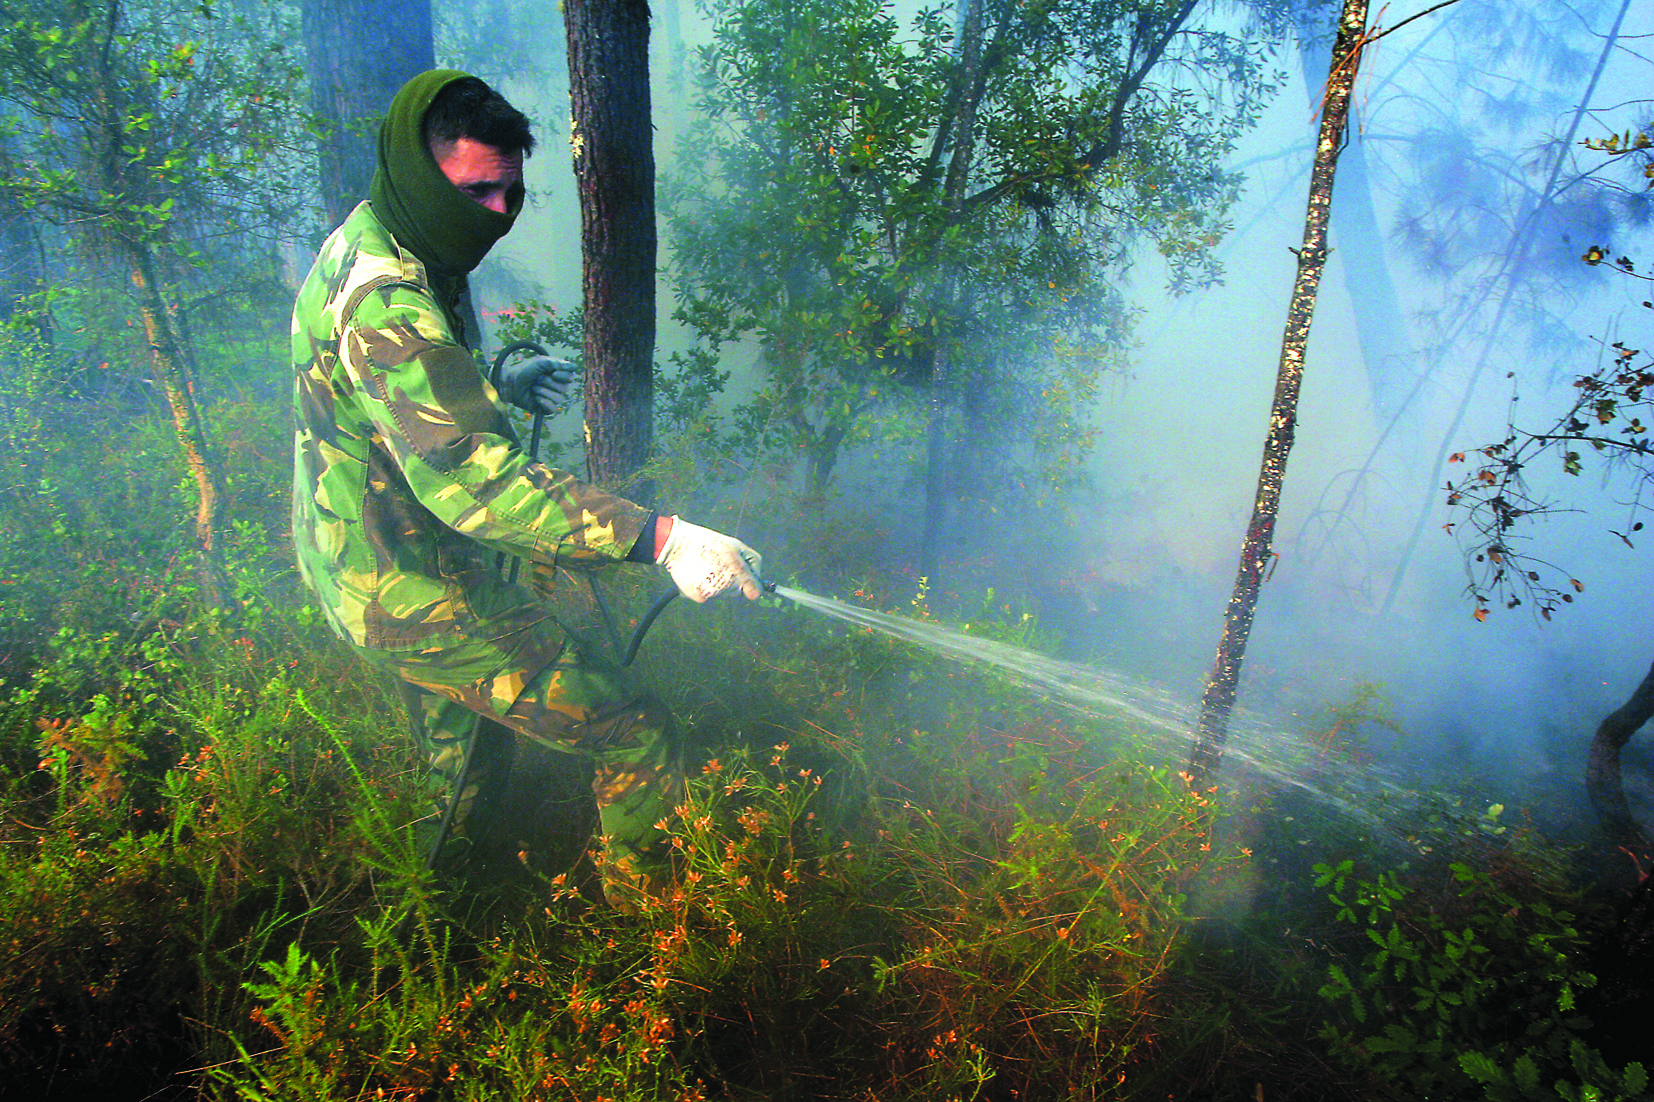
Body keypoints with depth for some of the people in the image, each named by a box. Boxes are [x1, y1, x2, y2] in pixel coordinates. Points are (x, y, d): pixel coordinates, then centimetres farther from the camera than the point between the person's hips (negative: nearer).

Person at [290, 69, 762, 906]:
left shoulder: (366, 246, 5)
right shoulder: (387, 302, -29)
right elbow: (470, 476, -41)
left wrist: (498, 384, 13)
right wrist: (658, 537, -47)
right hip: (413, 598, -11)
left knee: (470, 748, 34)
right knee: (634, 735, -8)